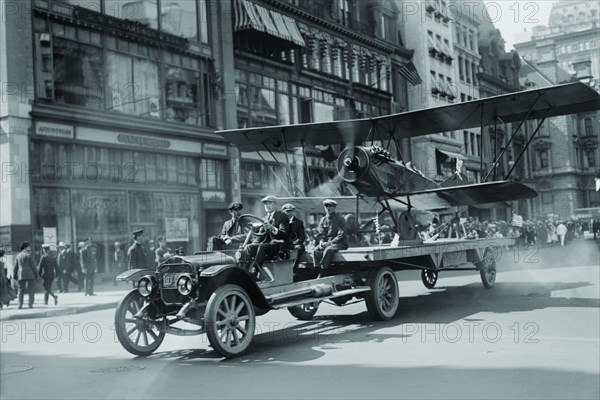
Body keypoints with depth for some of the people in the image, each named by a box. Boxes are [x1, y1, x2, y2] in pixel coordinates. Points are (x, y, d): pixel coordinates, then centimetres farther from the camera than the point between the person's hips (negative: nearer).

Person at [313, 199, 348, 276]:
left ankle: (323, 271, -36)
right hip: (326, 243, 5)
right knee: (316, 250, -26)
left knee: (328, 250, -36)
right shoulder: (323, 220, 13)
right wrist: (321, 241, -14)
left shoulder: (340, 219, -3)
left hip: (339, 243, -5)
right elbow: (321, 234, 9)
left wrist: (329, 242, -19)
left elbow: (341, 235, -10)